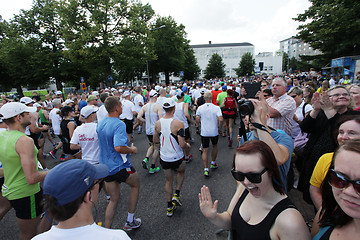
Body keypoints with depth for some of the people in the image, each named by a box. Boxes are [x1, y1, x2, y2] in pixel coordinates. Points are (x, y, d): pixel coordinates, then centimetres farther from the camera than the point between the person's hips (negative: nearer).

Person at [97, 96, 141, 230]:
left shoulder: (100, 124, 6)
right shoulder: (119, 124, -22)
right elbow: (119, 147, -34)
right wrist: (132, 150, -16)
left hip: (106, 166, 7)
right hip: (120, 166, -7)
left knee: (113, 199, 20)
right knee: (135, 185, 20)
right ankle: (130, 221, 28)